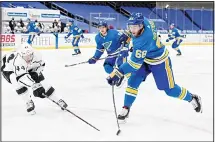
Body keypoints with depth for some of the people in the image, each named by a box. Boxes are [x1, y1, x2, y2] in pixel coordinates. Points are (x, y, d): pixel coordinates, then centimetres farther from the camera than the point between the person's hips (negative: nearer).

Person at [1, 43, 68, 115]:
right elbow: (22, 76, -48)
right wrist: (34, 85, -54)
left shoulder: (36, 55, -28)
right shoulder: (17, 60, -45)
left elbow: (41, 64, -5)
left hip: (27, 68, 5)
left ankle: (57, 100, 8)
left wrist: (35, 73, -16)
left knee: (41, 81, -4)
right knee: (19, 83, -32)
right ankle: (29, 103, -10)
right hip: (9, 70, -4)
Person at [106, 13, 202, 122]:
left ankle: (192, 98, 29)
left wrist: (117, 73, -44)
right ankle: (126, 109, 4)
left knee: (170, 89, 5)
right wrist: (129, 34, 14)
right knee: (133, 81, -5)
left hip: (159, 61, -8)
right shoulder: (144, 21, -20)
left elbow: (135, 62, -39)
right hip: (145, 59, 8)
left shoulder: (143, 40, -41)